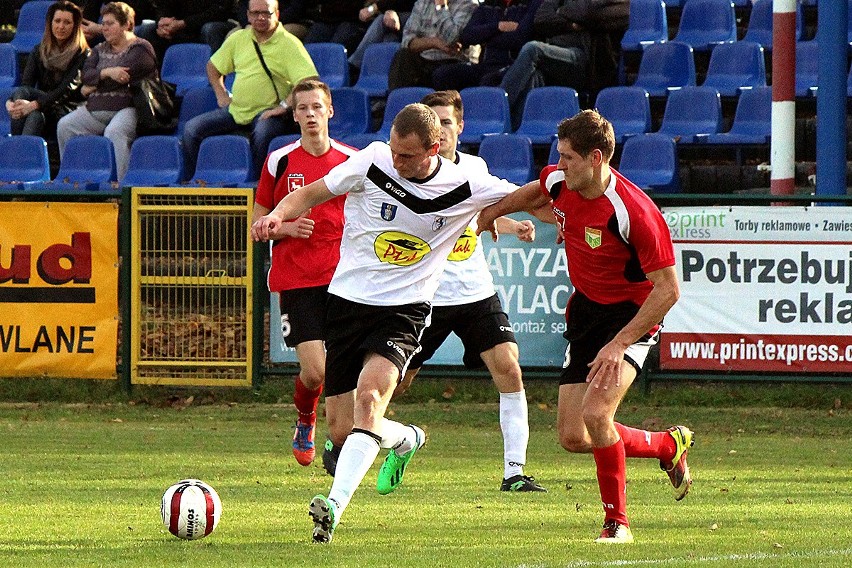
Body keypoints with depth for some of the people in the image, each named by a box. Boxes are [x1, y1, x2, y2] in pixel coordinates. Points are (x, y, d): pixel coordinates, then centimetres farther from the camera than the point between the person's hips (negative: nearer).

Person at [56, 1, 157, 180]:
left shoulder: (141, 49, 0)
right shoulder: (100, 50, 22)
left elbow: (123, 76, -12)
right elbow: (86, 75, 5)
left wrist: (92, 87, -1)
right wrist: (107, 73, -16)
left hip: (128, 108, -7)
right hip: (95, 109, 7)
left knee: (113, 132, -36)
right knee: (64, 125, -14)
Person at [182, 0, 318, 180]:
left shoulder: (290, 44, -6)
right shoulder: (238, 39, 12)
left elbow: (310, 81, -17)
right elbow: (213, 66, 27)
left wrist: (284, 106, -20)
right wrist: (221, 94, 13)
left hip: (268, 112, -6)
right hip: (235, 110, 6)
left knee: (262, 134, -39)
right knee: (191, 129, -9)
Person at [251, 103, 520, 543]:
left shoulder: (465, 187, -8)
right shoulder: (373, 162, -8)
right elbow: (313, 193, 3)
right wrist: (278, 215, -15)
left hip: (403, 309, -2)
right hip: (347, 300, 3)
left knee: (369, 396, -29)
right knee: (341, 424, 3)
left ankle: (334, 506, -36)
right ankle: (406, 440, 39)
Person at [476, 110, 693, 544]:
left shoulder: (635, 212, -29)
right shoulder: (558, 181, -8)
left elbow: (667, 289, -25)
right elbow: (534, 194, 20)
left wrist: (619, 344, -30)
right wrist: (490, 213, 35)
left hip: (631, 314, -7)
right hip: (585, 309, 7)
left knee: (596, 413, -27)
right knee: (573, 437, 1)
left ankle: (617, 522, -7)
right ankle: (669, 446, 27)